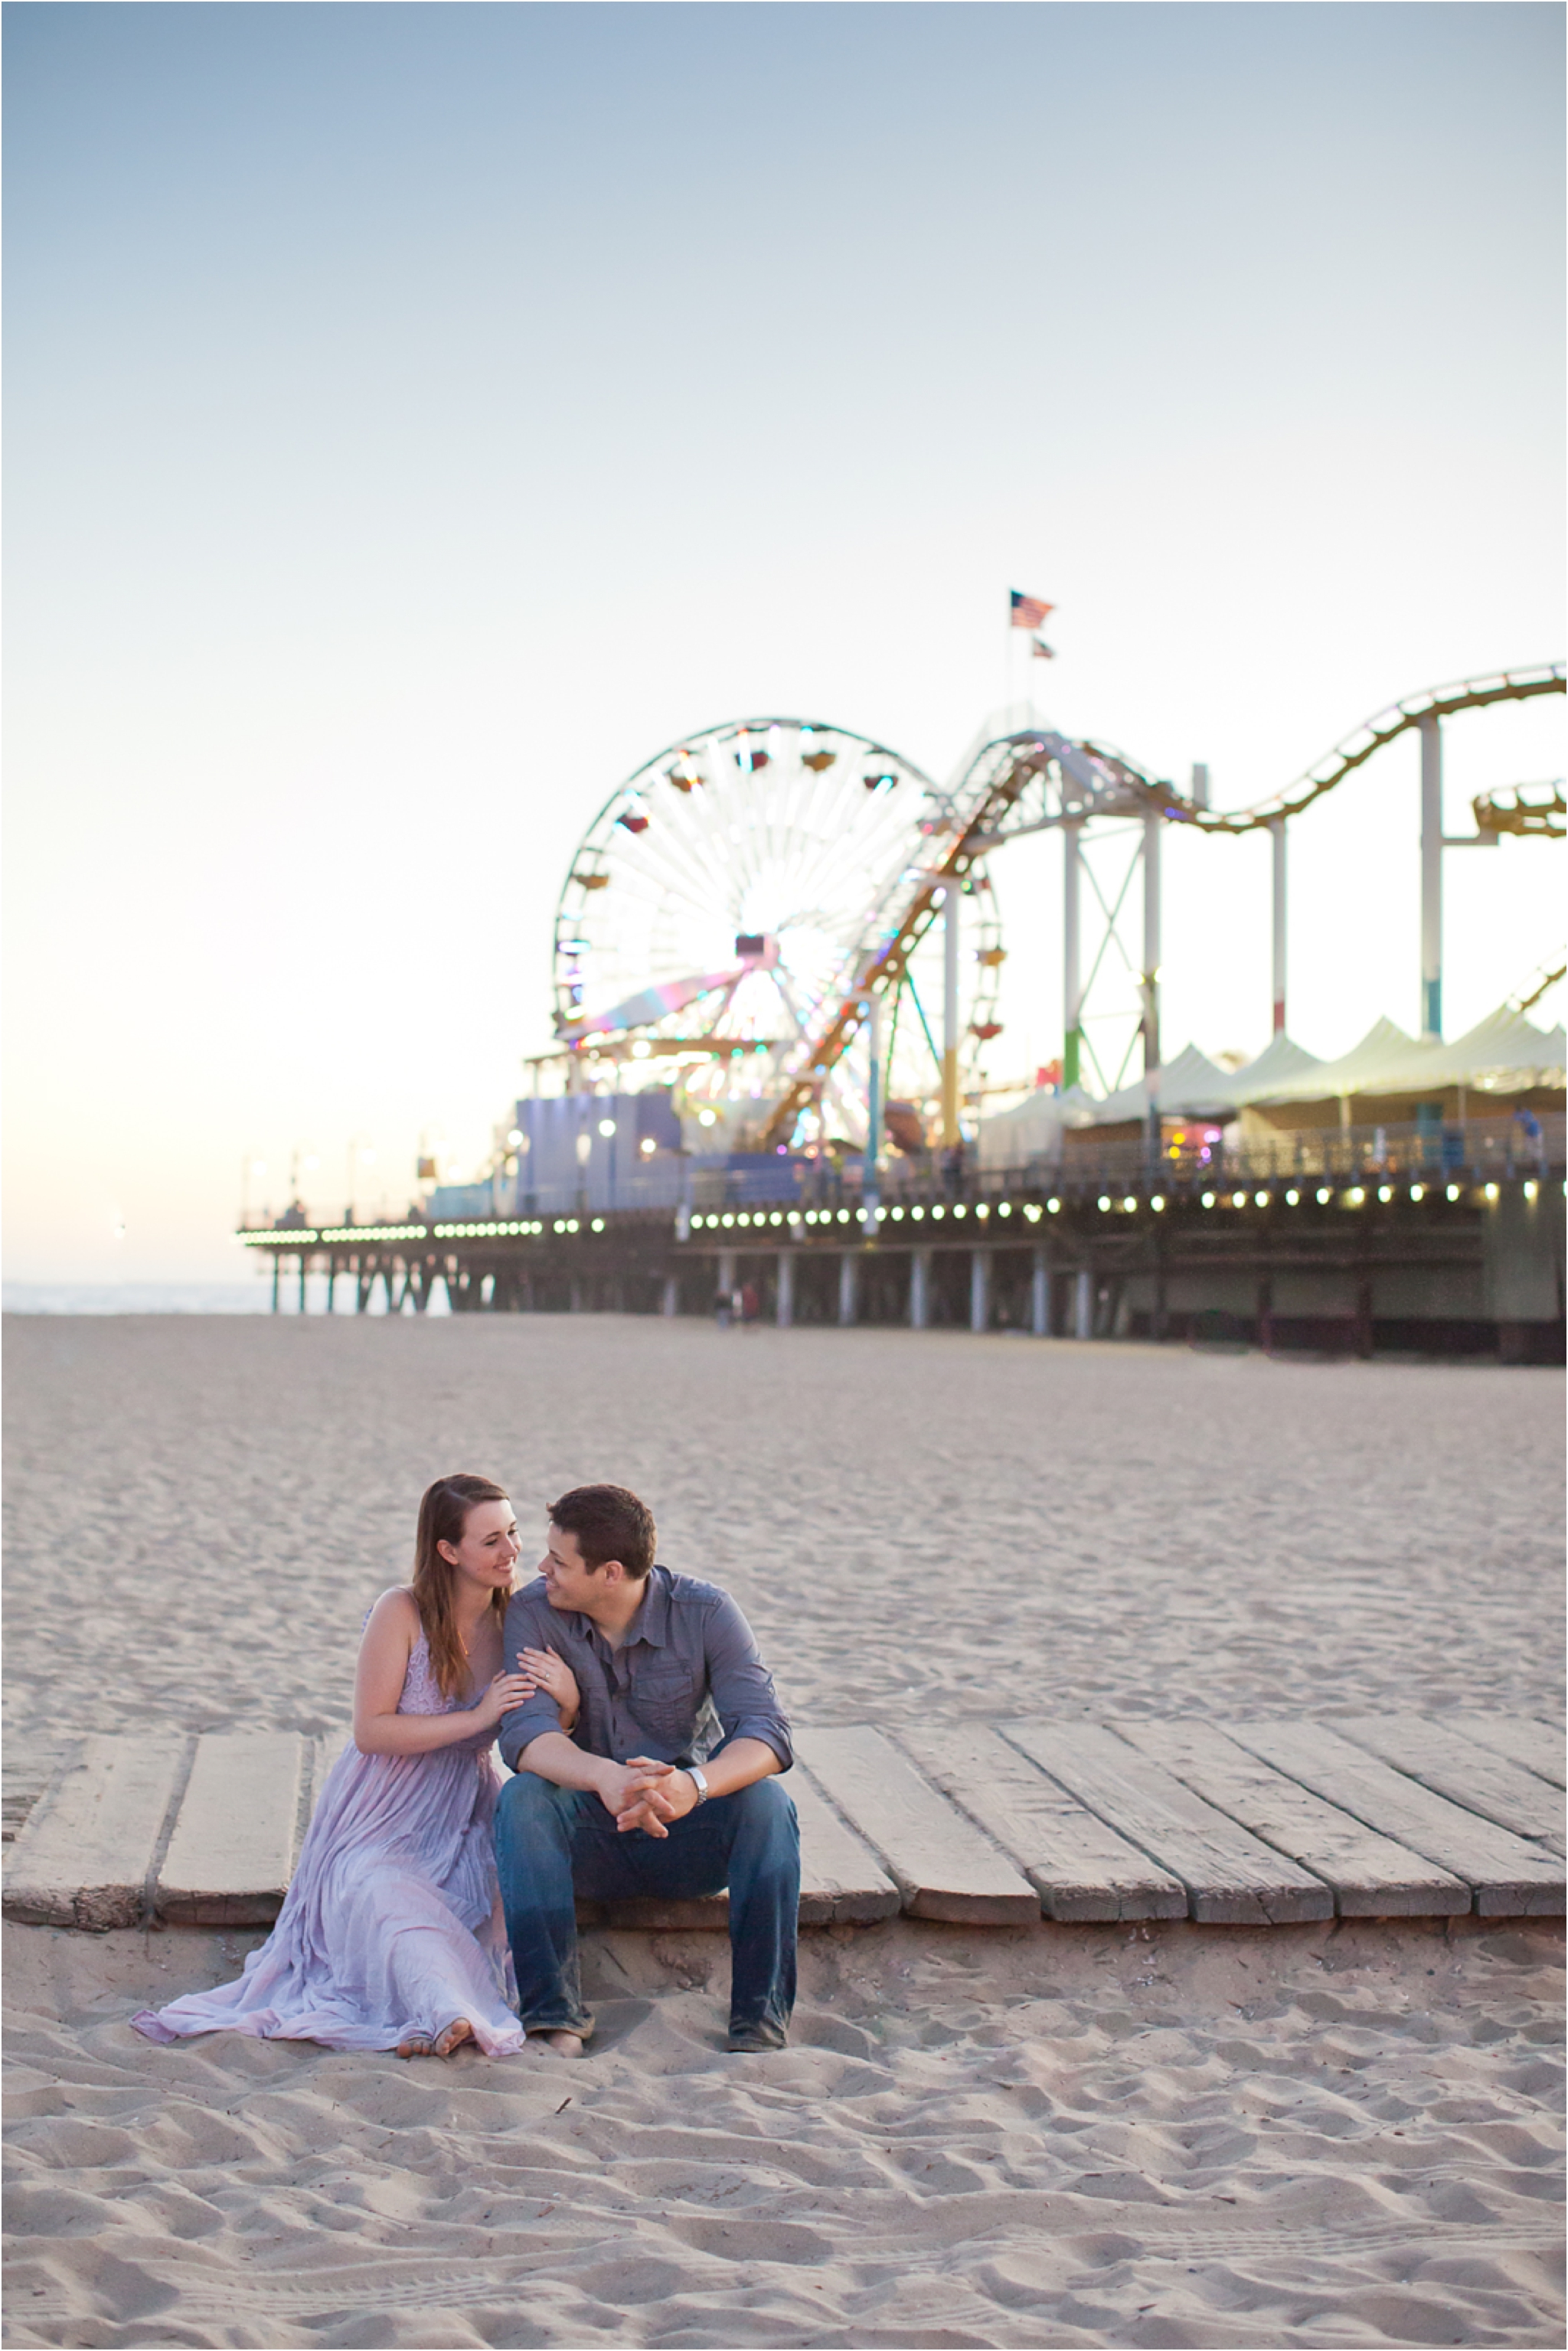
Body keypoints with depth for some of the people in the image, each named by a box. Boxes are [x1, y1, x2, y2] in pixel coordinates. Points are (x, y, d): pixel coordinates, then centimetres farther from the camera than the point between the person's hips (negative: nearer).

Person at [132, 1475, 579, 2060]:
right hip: (381, 1818, -4)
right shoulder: (402, 1613, -12)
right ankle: (447, 2011, -51)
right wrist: (477, 1718, -23)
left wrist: (567, 1700, -18)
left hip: (462, 1815, 4)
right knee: (382, 1894, -36)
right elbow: (371, 1731, -16)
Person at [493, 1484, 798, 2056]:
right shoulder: (533, 1613, -11)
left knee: (766, 1802, -30)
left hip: (686, 1837, 0)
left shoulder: (705, 1612, -12)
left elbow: (765, 1733, -23)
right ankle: (554, 2019, -31)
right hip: (588, 1839, 0)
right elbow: (524, 1733, -25)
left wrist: (693, 1784, -46)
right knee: (521, 1799, -30)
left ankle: (761, 2027, -28)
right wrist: (604, 1776, -47)